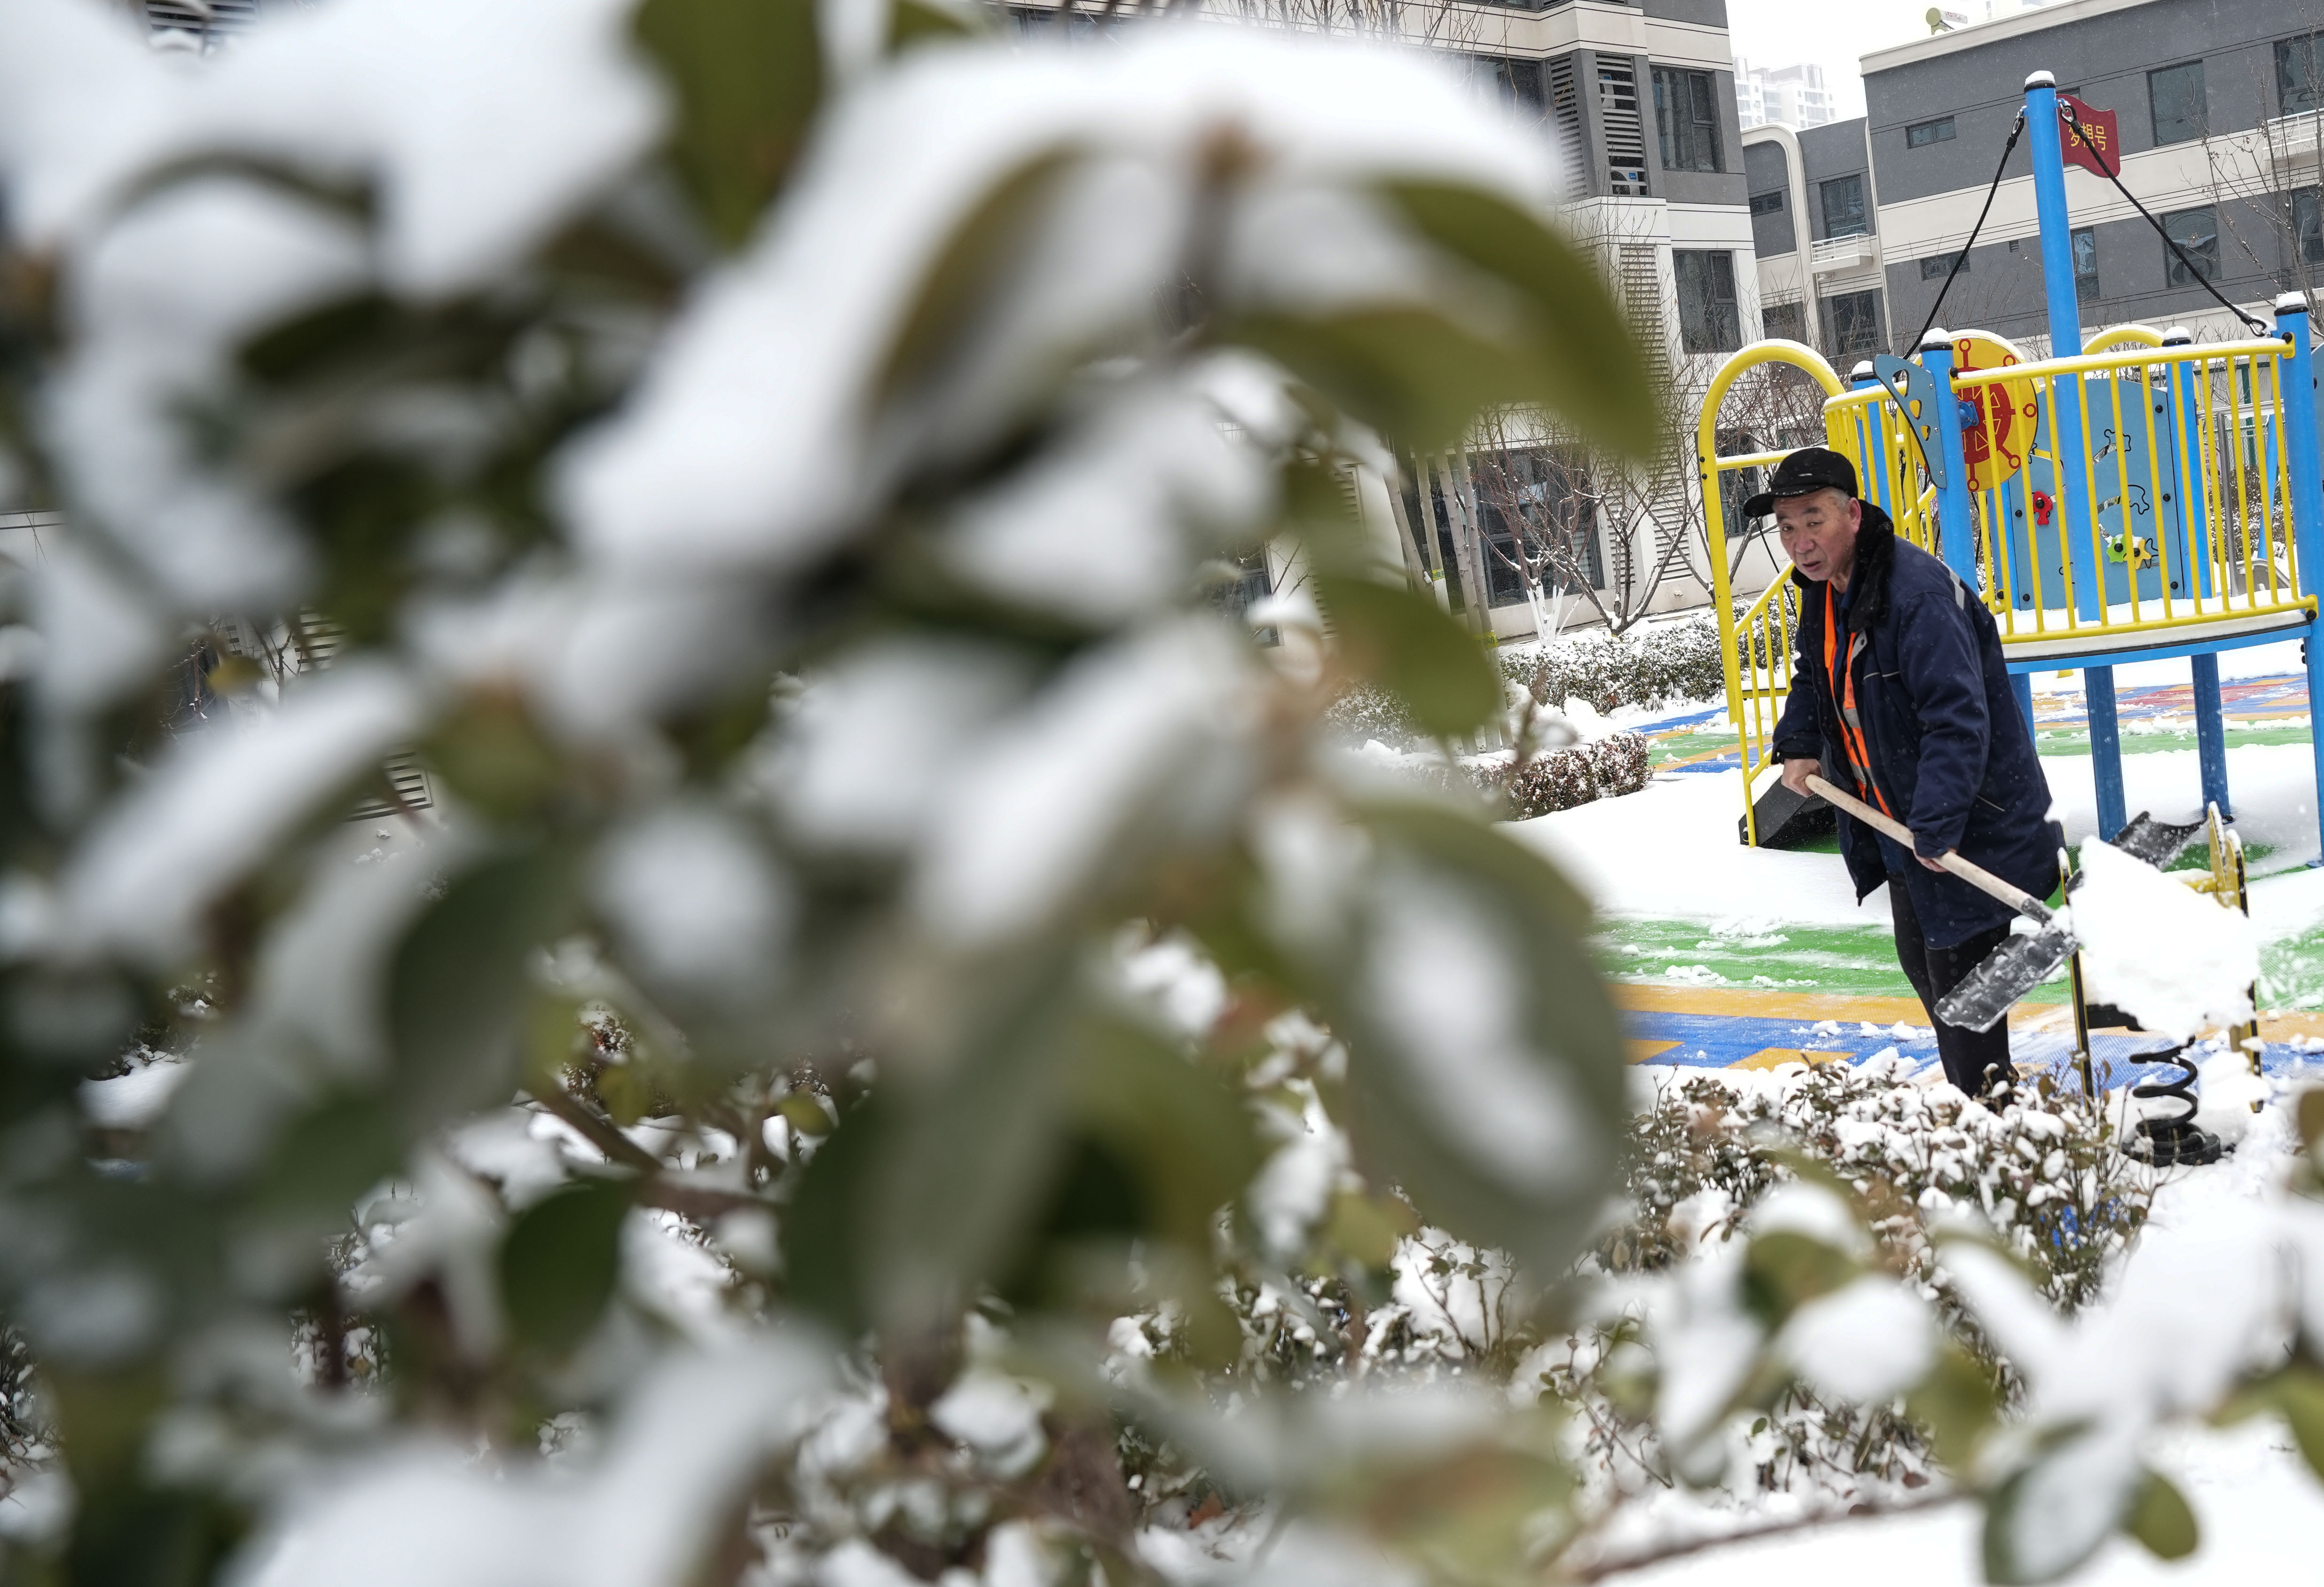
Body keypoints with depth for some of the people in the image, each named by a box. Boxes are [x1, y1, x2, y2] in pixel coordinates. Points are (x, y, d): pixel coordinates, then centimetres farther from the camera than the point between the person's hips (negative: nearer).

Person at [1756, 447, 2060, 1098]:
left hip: (1972, 829, -10)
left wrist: (1937, 824, -37)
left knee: (1958, 974, -6)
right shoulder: (1824, 592, 3)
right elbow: (1813, 678, 23)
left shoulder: (1917, 592, -28)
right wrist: (1798, 745, 7)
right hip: (1900, 829, 10)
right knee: (1922, 964, 22)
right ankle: (1978, 1099, 39)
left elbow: (1958, 719, -33)